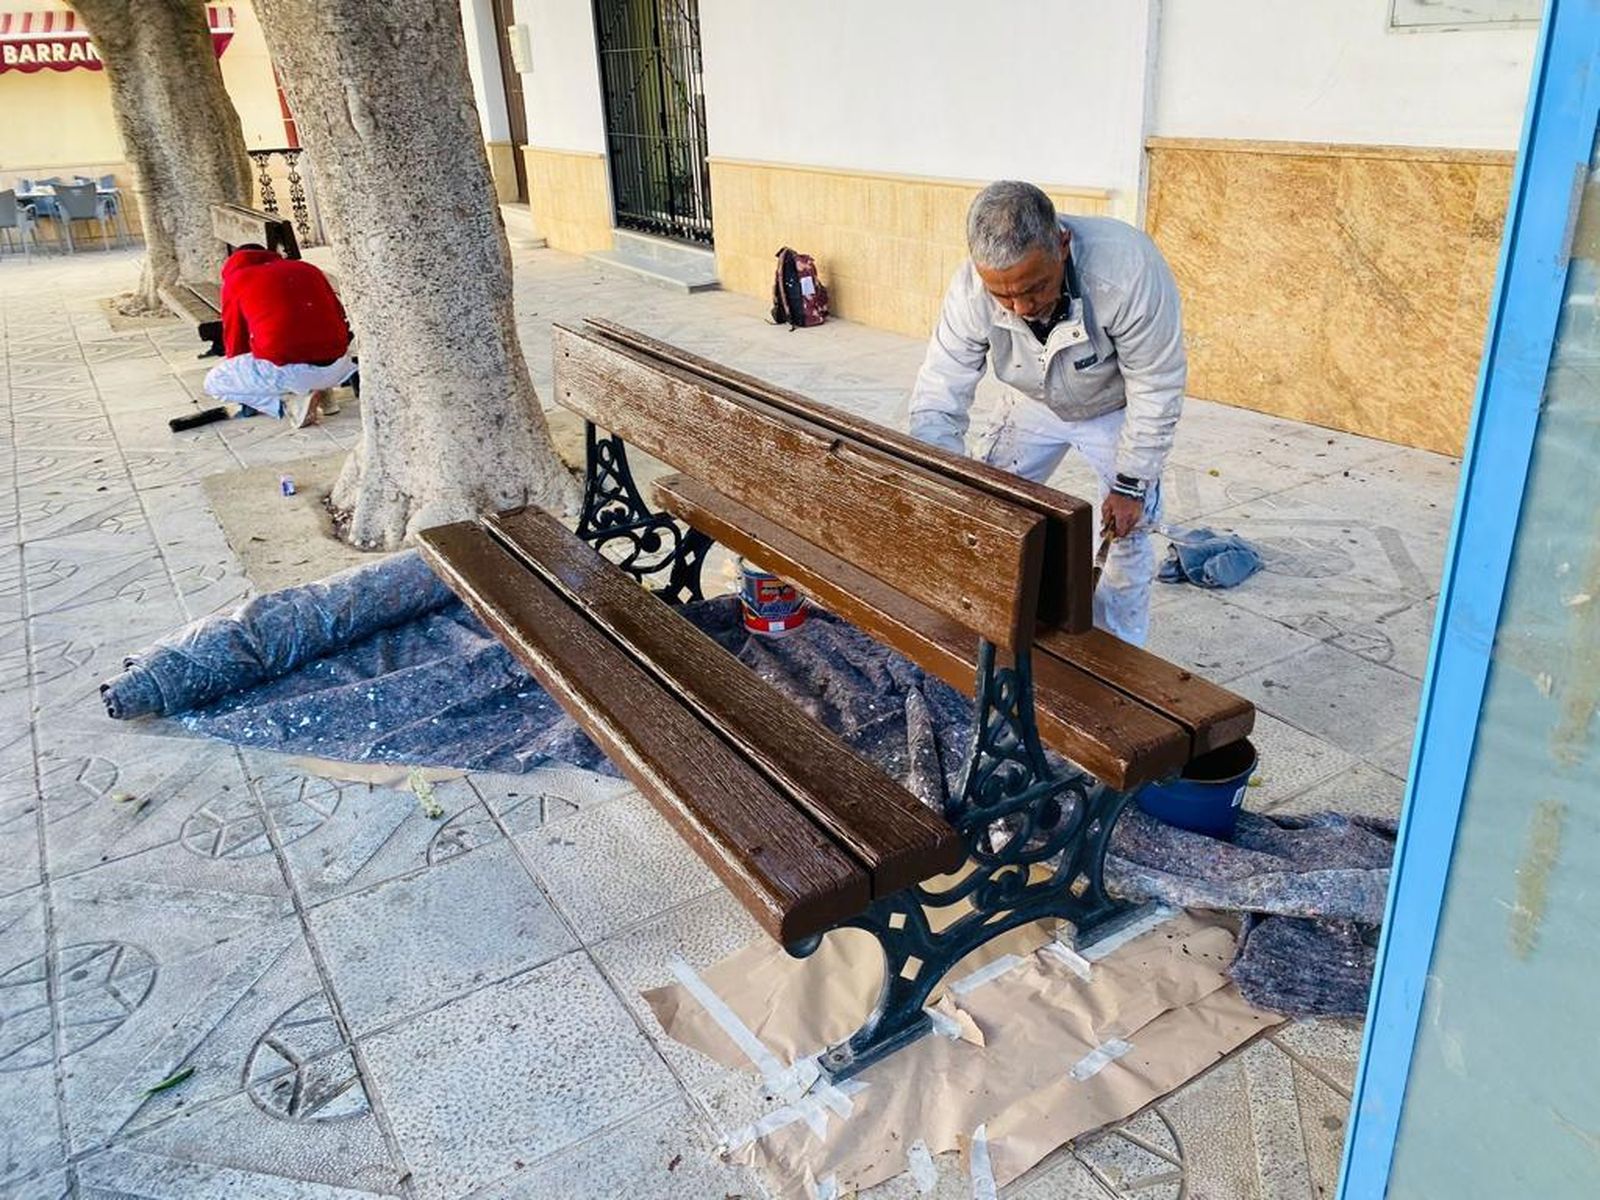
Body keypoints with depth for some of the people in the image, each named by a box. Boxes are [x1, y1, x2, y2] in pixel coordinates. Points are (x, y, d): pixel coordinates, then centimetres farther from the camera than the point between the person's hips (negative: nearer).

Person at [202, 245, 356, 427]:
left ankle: (289, 403, -1)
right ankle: (323, 390, 10)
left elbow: (235, 340, 19)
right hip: (338, 364, 5)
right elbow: (340, 316, 26)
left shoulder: (235, 280, 13)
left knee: (213, 382, 18)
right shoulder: (307, 269, 22)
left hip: (287, 370, -5)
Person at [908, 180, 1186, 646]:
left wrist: (1130, 484, -22)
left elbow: (1156, 392, -29)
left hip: (1116, 408, -3)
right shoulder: (970, 290, -33)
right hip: (1036, 405, 3)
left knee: (1127, 530, -5)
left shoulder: (1128, 271, -42)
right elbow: (937, 401, -29)